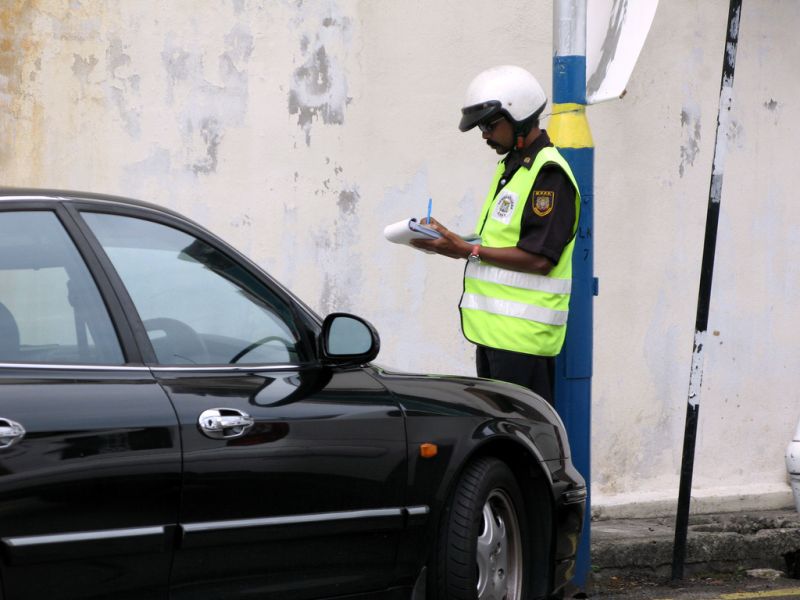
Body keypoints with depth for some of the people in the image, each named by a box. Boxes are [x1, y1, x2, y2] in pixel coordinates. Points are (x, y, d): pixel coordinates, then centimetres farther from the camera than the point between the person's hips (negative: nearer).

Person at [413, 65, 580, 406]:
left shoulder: (548, 174, -13)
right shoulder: (510, 167, 20)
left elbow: (539, 259, -20)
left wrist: (469, 251, -17)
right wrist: (451, 240, 7)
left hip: (523, 335, -10)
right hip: (494, 329, 10)